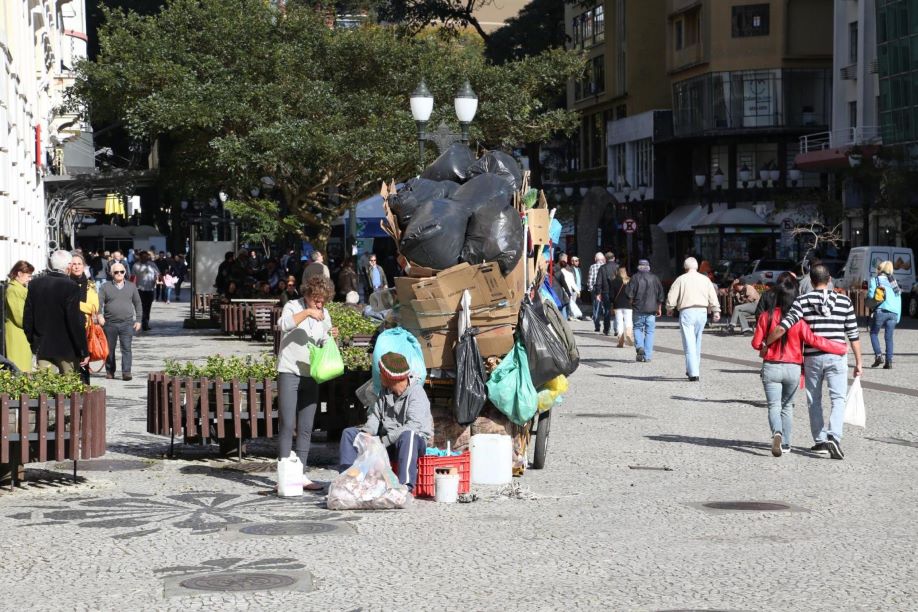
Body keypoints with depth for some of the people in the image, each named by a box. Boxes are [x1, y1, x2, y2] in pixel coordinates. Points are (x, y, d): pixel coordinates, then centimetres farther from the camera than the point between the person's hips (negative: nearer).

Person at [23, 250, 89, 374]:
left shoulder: (34, 284, 2)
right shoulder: (70, 287, -14)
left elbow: (27, 317, 6)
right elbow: (75, 322, -16)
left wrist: (33, 342, 18)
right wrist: (84, 351, -11)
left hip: (42, 347, 4)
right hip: (67, 348, -4)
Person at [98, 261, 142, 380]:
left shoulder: (131, 286, 9)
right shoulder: (106, 287, 4)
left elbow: (138, 304, 13)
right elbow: (99, 302, -2)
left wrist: (138, 320, 8)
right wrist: (99, 315, -19)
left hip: (127, 323, 0)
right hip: (110, 323, 0)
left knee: (126, 348, -10)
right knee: (110, 349, 9)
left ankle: (126, 372, -12)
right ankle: (110, 371, 23)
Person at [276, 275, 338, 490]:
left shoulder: (324, 315, 12)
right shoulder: (293, 306, -3)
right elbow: (284, 325, -23)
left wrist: (332, 337, -4)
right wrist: (306, 312, -26)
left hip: (311, 375, 5)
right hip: (289, 373, -5)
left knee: (306, 428, 6)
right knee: (287, 425, -7)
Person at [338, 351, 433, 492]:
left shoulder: (416, 393, -16)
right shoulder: (385, 392, 9)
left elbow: (413, 426, -27)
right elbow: (375, 415, 13)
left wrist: (384, 441, -28)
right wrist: (367, 432, -10)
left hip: (416, 440, -8)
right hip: (386, 441, 8)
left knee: (407, 435, -42)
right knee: (349, 433, 1)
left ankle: (405, 486, -46)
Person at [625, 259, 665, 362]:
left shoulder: (635, 277, -2)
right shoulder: (655, 278, 6)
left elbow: (629, 293, -6)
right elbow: (661, 295, 8)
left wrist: (631, 304, 8)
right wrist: (659, 308, 17)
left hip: (638, 309, -2)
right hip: (652, 310, 2)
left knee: (638, 328, 13)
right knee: (649, 331, 6)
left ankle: (639, 346, -12)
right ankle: (647, 356, 3)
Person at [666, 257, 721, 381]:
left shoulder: (681, 279, -1)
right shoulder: (705, 279, 9)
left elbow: (671, 297, -1)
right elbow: (713, 297, 6)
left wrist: (669, 309, 16)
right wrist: (716, 311, 10)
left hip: (687, 312, -4)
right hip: (702, 312, 4)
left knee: (689, 343, -5)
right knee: (697, 342, 17)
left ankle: (694, 374, -12)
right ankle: (693, 370, 25)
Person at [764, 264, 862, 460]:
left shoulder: (803, 301, -3)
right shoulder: (844, 301, 3)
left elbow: (783, 327, -13)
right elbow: (853, 334, 4)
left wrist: (765, 344, -2)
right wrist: (858, 362, 10)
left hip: (812, 357, 0)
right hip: (836, 357, 0)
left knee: (814, 401, 14)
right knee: (838, 399, 0)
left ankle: (820, 441, 18)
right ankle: (834, 437, -20)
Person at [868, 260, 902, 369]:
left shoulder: (875, 280, 4)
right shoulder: (894, 283, 19)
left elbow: (870, 296, -5)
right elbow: (899, 301, 17)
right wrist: (898, 317, 17)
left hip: (880, 311, -4)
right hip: (893, 313, 4)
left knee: (874, 333, 12)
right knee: (889, 337, 9)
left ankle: (878, 355, -5)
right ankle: (889, 361, 1)